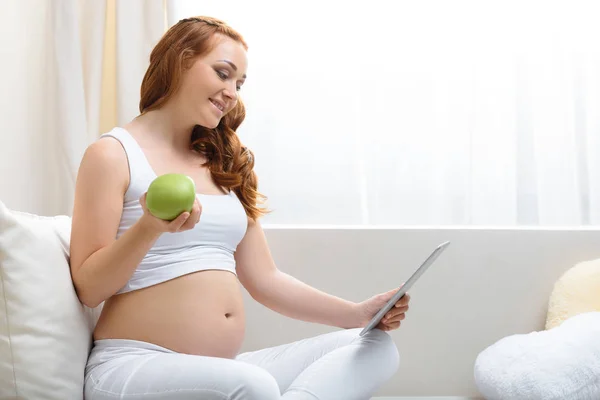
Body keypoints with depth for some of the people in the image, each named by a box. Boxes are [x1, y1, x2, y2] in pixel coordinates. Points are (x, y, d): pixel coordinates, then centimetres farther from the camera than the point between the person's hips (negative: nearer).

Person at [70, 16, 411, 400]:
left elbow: (264, 279, 14)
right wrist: (149, 228, -23)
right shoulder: (112, 155, -1)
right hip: (136, 365, -7)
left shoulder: (223, 166, 18)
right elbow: (88, 288, -6)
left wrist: (358, 313, 2)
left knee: (376, 346, -8)